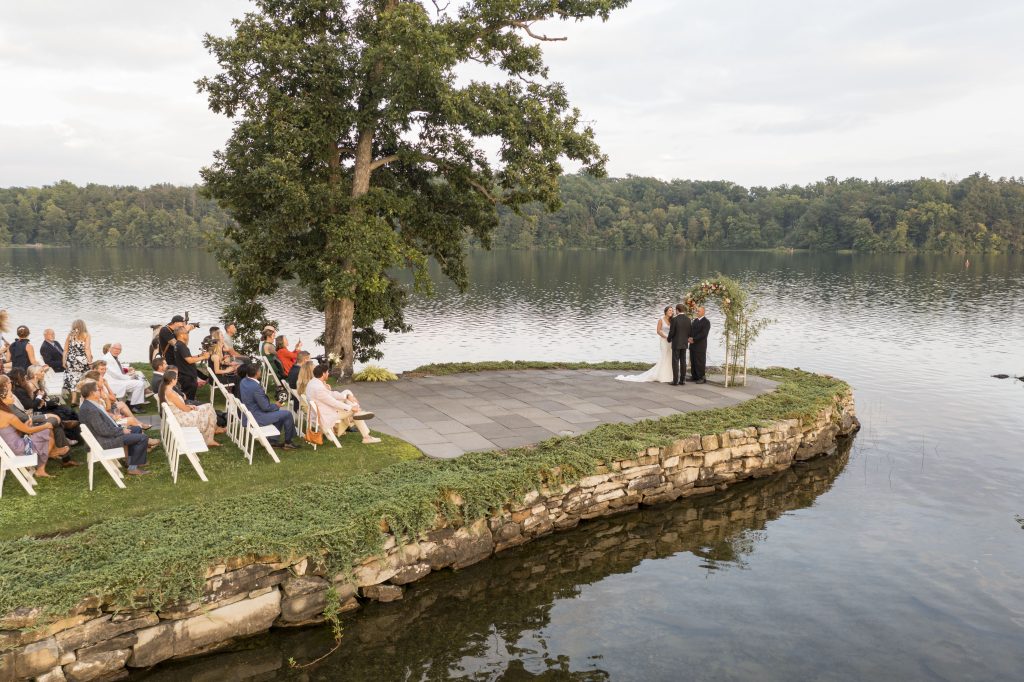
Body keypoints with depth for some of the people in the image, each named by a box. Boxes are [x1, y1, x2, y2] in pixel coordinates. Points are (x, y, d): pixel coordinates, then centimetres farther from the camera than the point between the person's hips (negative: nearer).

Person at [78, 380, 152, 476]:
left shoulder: (89, 404, 6)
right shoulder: (90, 410, -27)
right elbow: (104, 431, -26)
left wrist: (120, 427, 7)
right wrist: (122, 431, -13)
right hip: (105, 441, -11)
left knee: (137, 429, 23)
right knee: (142, 438, -11)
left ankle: (132, 461, 23)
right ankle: (134, 467, 2)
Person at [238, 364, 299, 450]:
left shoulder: (243, 381, -4)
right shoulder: (256, 387, -31)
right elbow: (265, 407, -22)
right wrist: (276, 406, -4)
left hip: (249, 413, 9)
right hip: (257, 418, -9)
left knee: (279, 412, 25)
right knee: (287, 414, 0)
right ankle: (288, 442, 17)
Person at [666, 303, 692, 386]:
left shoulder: (674, 319, -15)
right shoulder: (688, 319, 2)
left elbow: (672, 332, -13)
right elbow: (689, 332, 6)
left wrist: (669, 339, 5)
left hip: (676, 343, -5)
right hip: (684, 343, 5)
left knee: (675, 362, -1)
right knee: (683, 361, 8)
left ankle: (675, 381, -3)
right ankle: (682, 380, 10)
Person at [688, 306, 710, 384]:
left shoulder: (706, 322, -8)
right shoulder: (695, 320, 17)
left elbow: (703, 334, -17)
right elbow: (691, 330, 13)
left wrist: (694, 339, -18)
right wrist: (690, 337, -7)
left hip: (700, 345, -7)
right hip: (693, 345, 7)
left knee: (700, 362, -6)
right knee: (693, 361, 8)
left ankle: (702, 378, -1)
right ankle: (695, 377, 15)